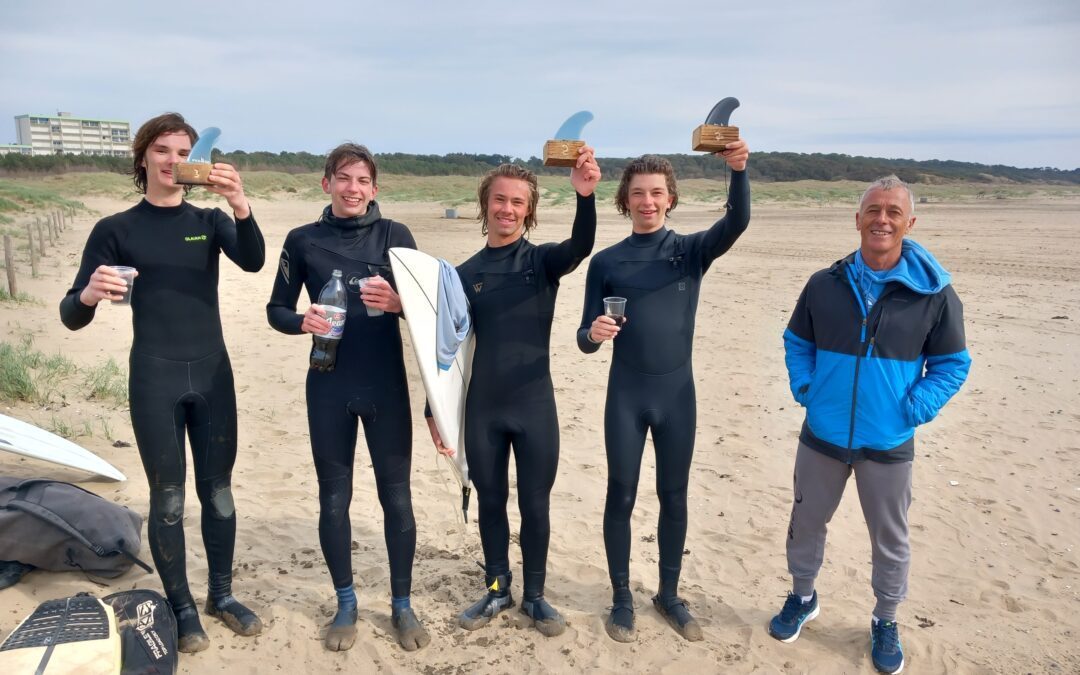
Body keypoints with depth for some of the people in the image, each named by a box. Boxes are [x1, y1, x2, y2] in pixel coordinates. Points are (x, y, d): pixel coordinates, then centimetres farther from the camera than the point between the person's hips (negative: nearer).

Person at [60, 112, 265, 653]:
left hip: (213, 375, 2)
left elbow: (253, 261, -17)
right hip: (154, 379, -2)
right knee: (167, 498, 6)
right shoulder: (116, 230, -2)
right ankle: (181, 607, 23)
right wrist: (88, 295, -29)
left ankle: (222, 595, 27)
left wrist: (240, 204, -36)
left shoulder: (210, 221, 4)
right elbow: (72, 317, -5)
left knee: (218, 491, 11)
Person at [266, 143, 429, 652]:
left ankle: (402, 606, 23)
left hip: (386, 385, -1)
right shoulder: (303, 240, 2)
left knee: (396, 496, 6)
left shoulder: (394, 235, -1)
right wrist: (303, 322, -15)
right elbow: (277, 309, 7)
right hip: (329, 387, 1)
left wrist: (398, 302, -24)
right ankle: (346, 605, 28)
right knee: (334, 499, 9)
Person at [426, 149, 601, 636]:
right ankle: (497, 590, 32)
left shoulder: (543, 260, -1)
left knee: (535, 506, 9)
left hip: (535, 407, -1)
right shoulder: (465, 274, 4)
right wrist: (436, 410, 3)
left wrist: (585, 196, -44)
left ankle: (534, 596, 27)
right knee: (490, 503, 14)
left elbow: (580, 246, -24)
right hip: (481, 410, 2)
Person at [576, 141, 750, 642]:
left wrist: (738, 169, -37)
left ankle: (669, 595, 30)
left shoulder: (692, 250, 0)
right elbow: (585, 339, 0)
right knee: (621, 497, 7)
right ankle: (621, 599, 25)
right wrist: (593, 333, -24)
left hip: (677, 394, 1)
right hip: (626, 396, 0)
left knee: (674, 497, 12)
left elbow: (737, 222, -20)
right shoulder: (605, 262, 1)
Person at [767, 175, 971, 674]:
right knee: (805, 524, 17)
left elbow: (952, 364, 0)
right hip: (821, 437, 2)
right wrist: (803, 388, -2)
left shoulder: (935, 293, -9)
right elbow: (797, 342, 11)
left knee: (890, 540, 14)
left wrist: (917, 408, -11)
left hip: (888, 444, -1)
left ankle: (885, 622, 38)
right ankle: (802, 598, 42)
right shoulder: (825, 285, -4)